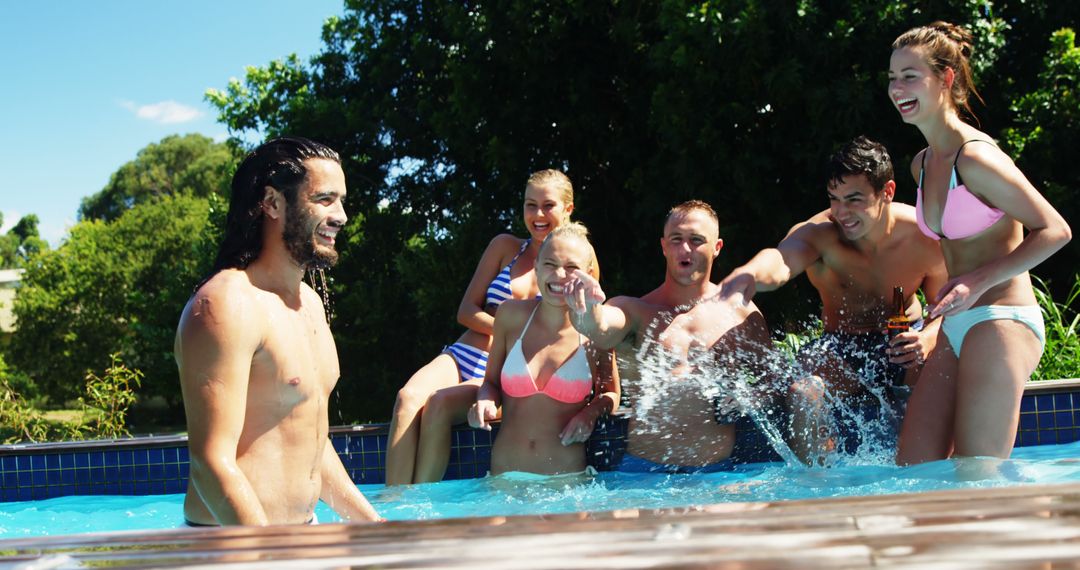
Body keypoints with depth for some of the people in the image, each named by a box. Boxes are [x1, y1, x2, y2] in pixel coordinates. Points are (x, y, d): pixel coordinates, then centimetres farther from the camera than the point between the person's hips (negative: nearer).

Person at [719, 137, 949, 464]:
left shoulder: (925, 238, -18)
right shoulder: (818, 233, -26)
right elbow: (783, 259, -51)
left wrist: (929, 338, -26)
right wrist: (753, 274, -76)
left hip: (905, 341, 1)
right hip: (842, 348, -1)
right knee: (803, 393, -32)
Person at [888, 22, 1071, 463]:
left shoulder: (975, 157, -14)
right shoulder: (922, 164, 14)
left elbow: (1055, 231, -12)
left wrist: (979, 282, -19)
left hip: (1000, 323, -9)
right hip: (956, 330, 9)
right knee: (914, 469, 2)